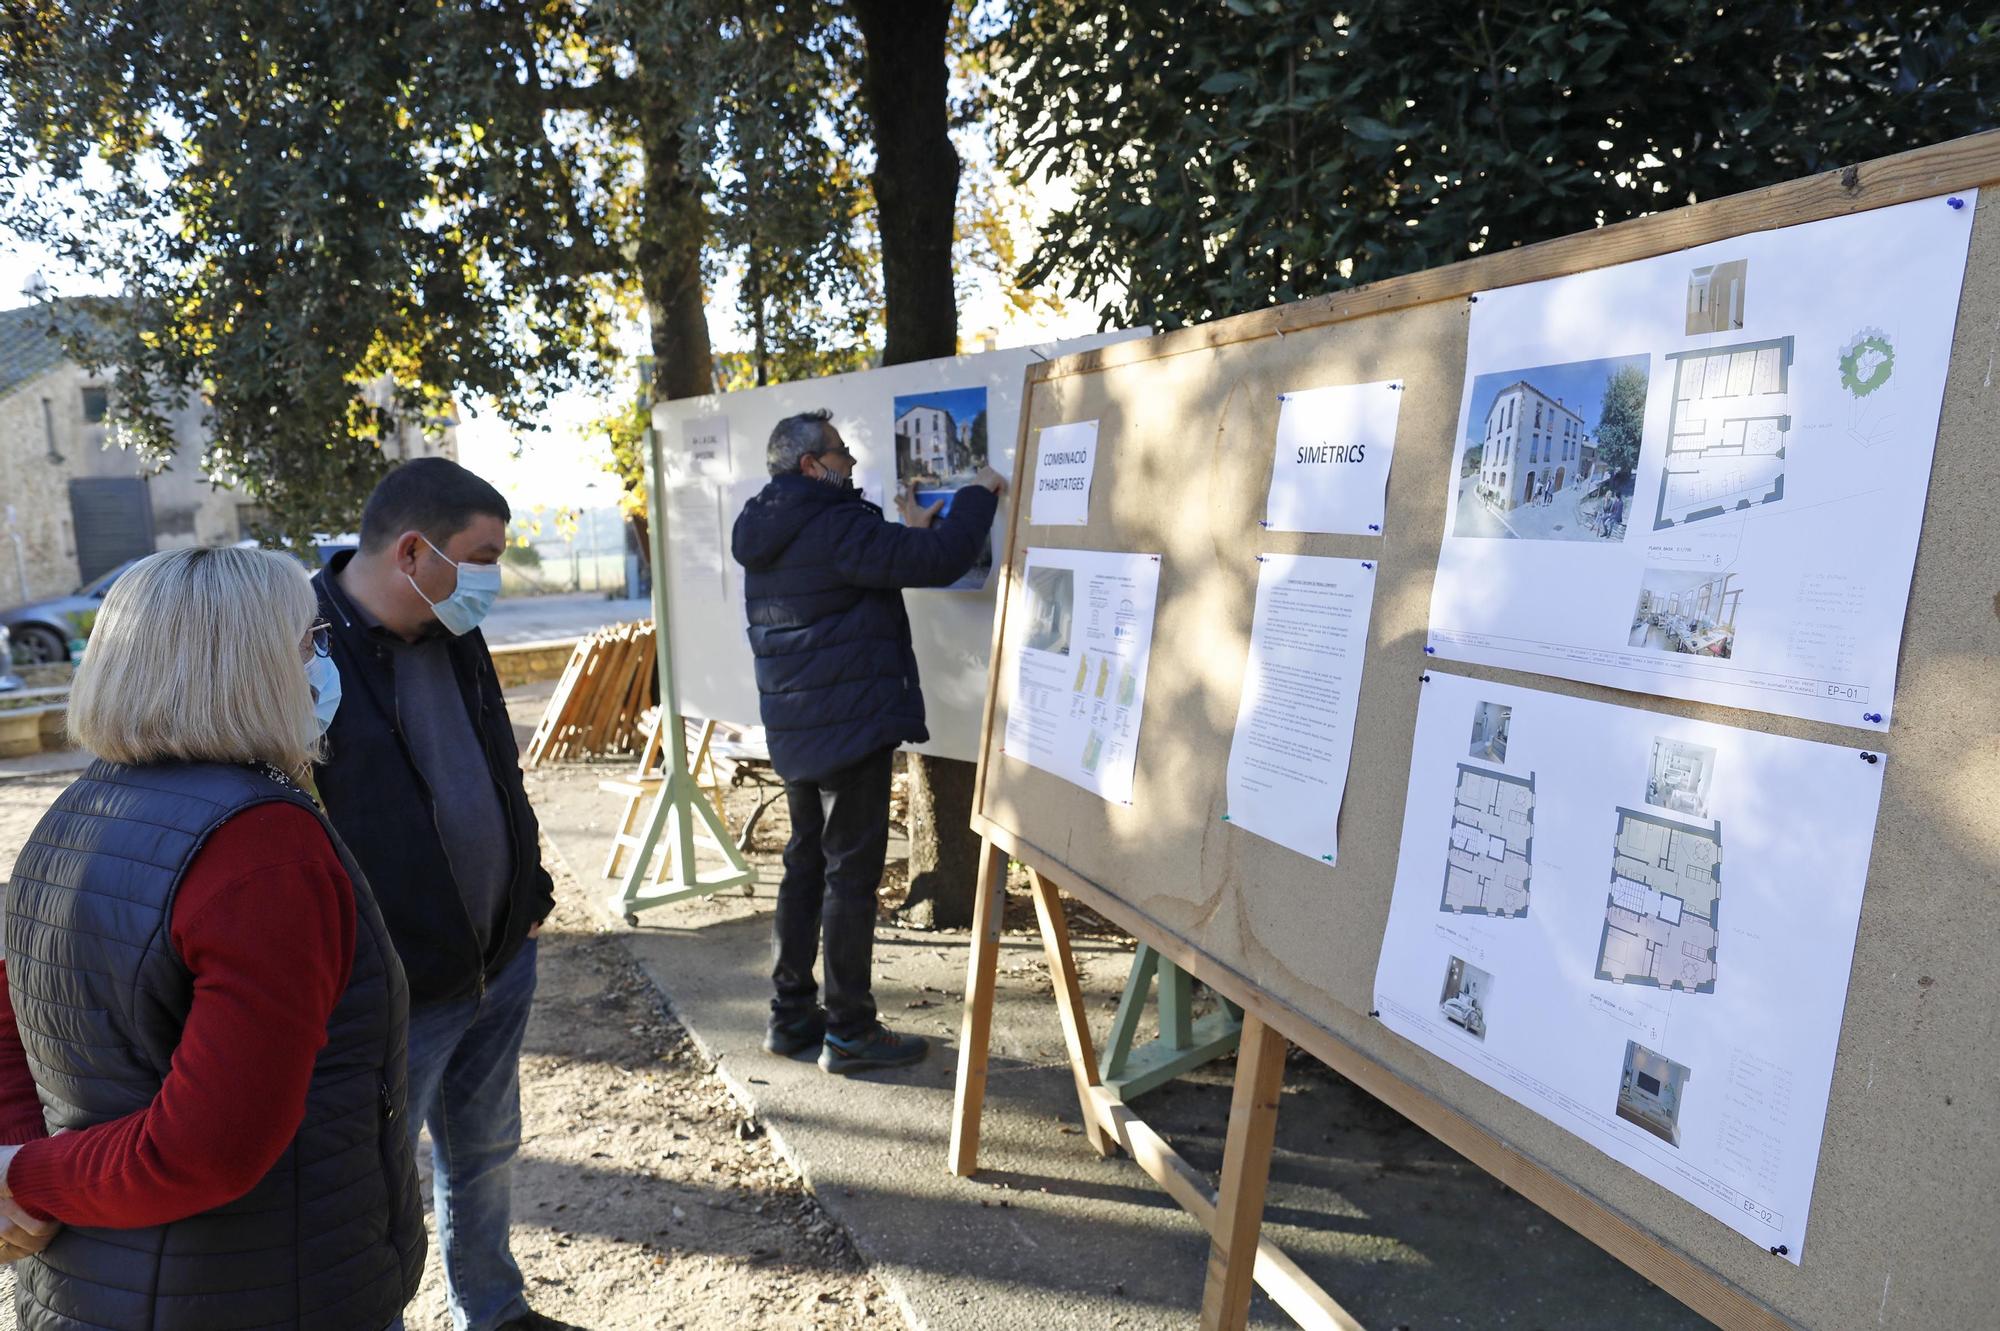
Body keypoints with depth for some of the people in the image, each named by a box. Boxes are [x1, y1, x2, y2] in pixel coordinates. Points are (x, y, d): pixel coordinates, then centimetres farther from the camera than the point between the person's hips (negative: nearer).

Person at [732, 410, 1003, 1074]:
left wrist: (912, 532, 18)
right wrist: (979, 494, -7)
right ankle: (849, 1032, 7)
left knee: (806, 864, 17)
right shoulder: (833, 527, -17)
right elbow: (938, 561, -22)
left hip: (795, 730, 9)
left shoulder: (767, 538, 12)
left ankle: (791, 1014, 25)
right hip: (851, 723, -9)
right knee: (851, 874, -2)